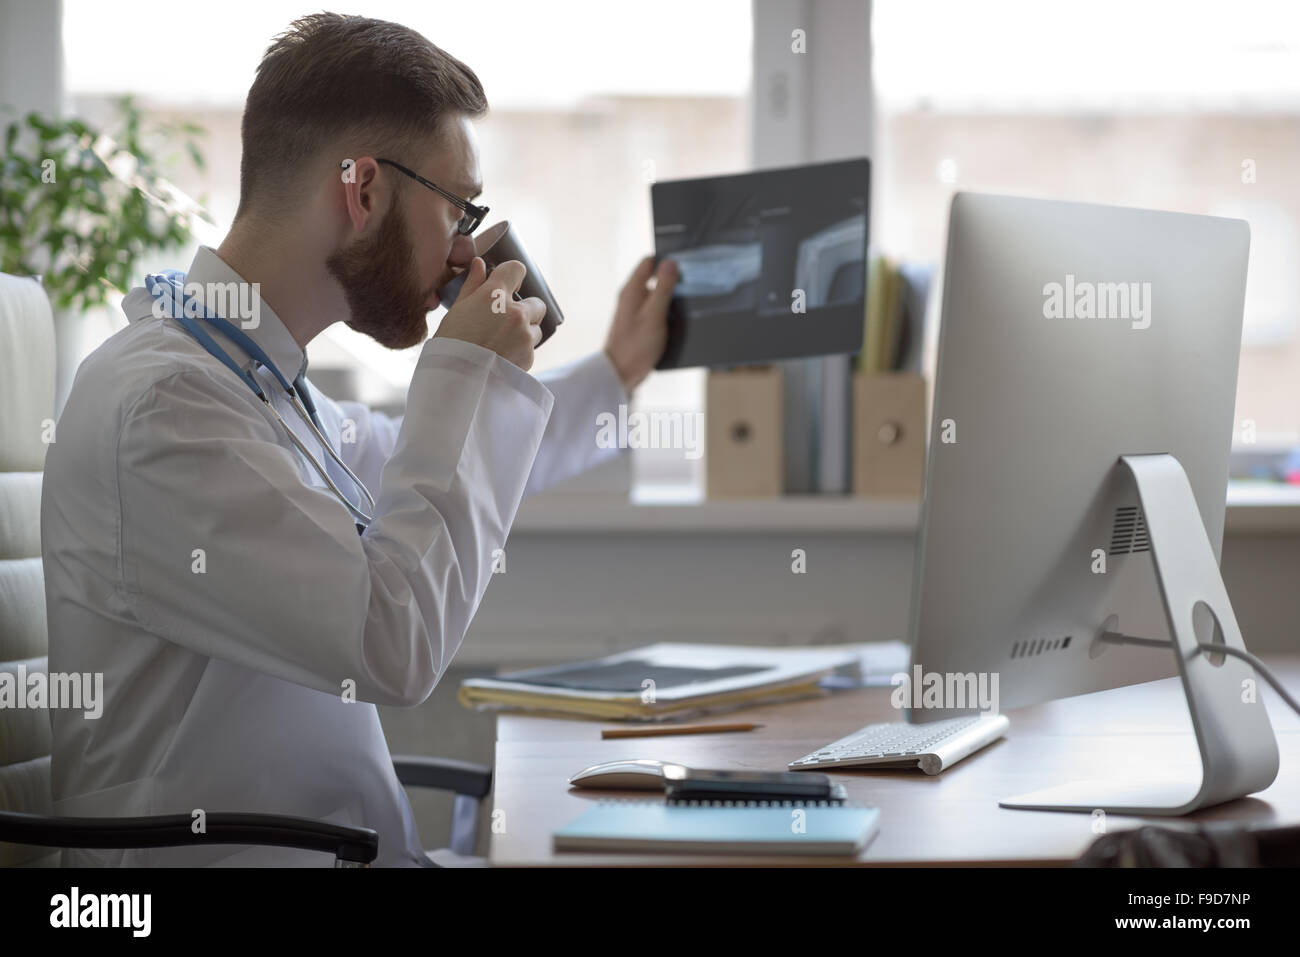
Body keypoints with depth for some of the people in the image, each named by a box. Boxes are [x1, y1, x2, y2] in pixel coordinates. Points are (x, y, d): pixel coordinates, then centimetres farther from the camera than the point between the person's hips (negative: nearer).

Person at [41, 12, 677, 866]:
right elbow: (396, 643, -24)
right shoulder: (162, 400, -18)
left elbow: (415, 477, 35)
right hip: (238, 859, -9)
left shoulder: (260, 380, 14)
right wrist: (469, 376, -12)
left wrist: (612, 375, 40)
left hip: (354, 844, 9)